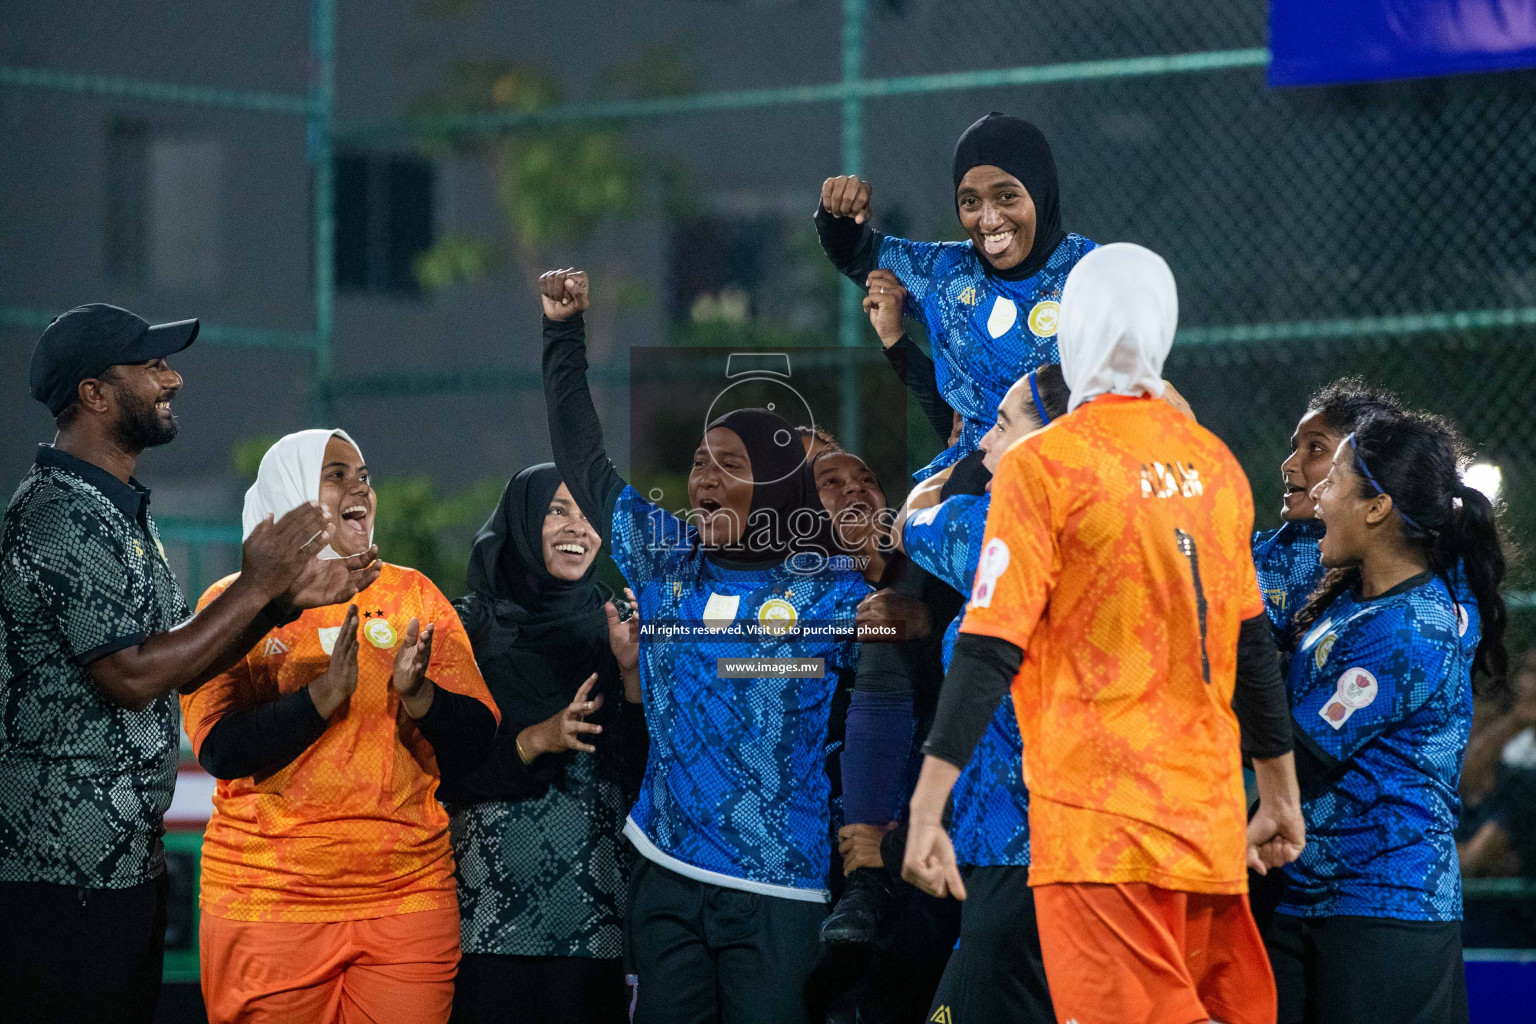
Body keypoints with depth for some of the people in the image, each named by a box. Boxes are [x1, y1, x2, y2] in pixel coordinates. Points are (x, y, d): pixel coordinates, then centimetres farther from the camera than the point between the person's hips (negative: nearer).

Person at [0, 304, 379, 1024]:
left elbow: (176, 658, 18)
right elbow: (131, 676, -21)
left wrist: (287, 600, 7)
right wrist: (255, 587, -14)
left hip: (125, 858, 10)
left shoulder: (118, 512, 17)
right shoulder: (59, 517, -16)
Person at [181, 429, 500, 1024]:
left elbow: (477, 741, 3)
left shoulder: (412, 595, 8)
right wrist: (325, 694, -21)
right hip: (268, 902, -2)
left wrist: (417, 695, -16)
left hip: (408, 896, 2)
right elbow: (220, 752, -10)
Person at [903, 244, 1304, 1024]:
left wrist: (927, 810, -11)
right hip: (1210, 818, 6)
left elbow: (990, 652, -12)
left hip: (1100, 823, -6)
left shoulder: (1044, 463, -8)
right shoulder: (1214, 464, 9)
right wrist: (1281, 794, 26)